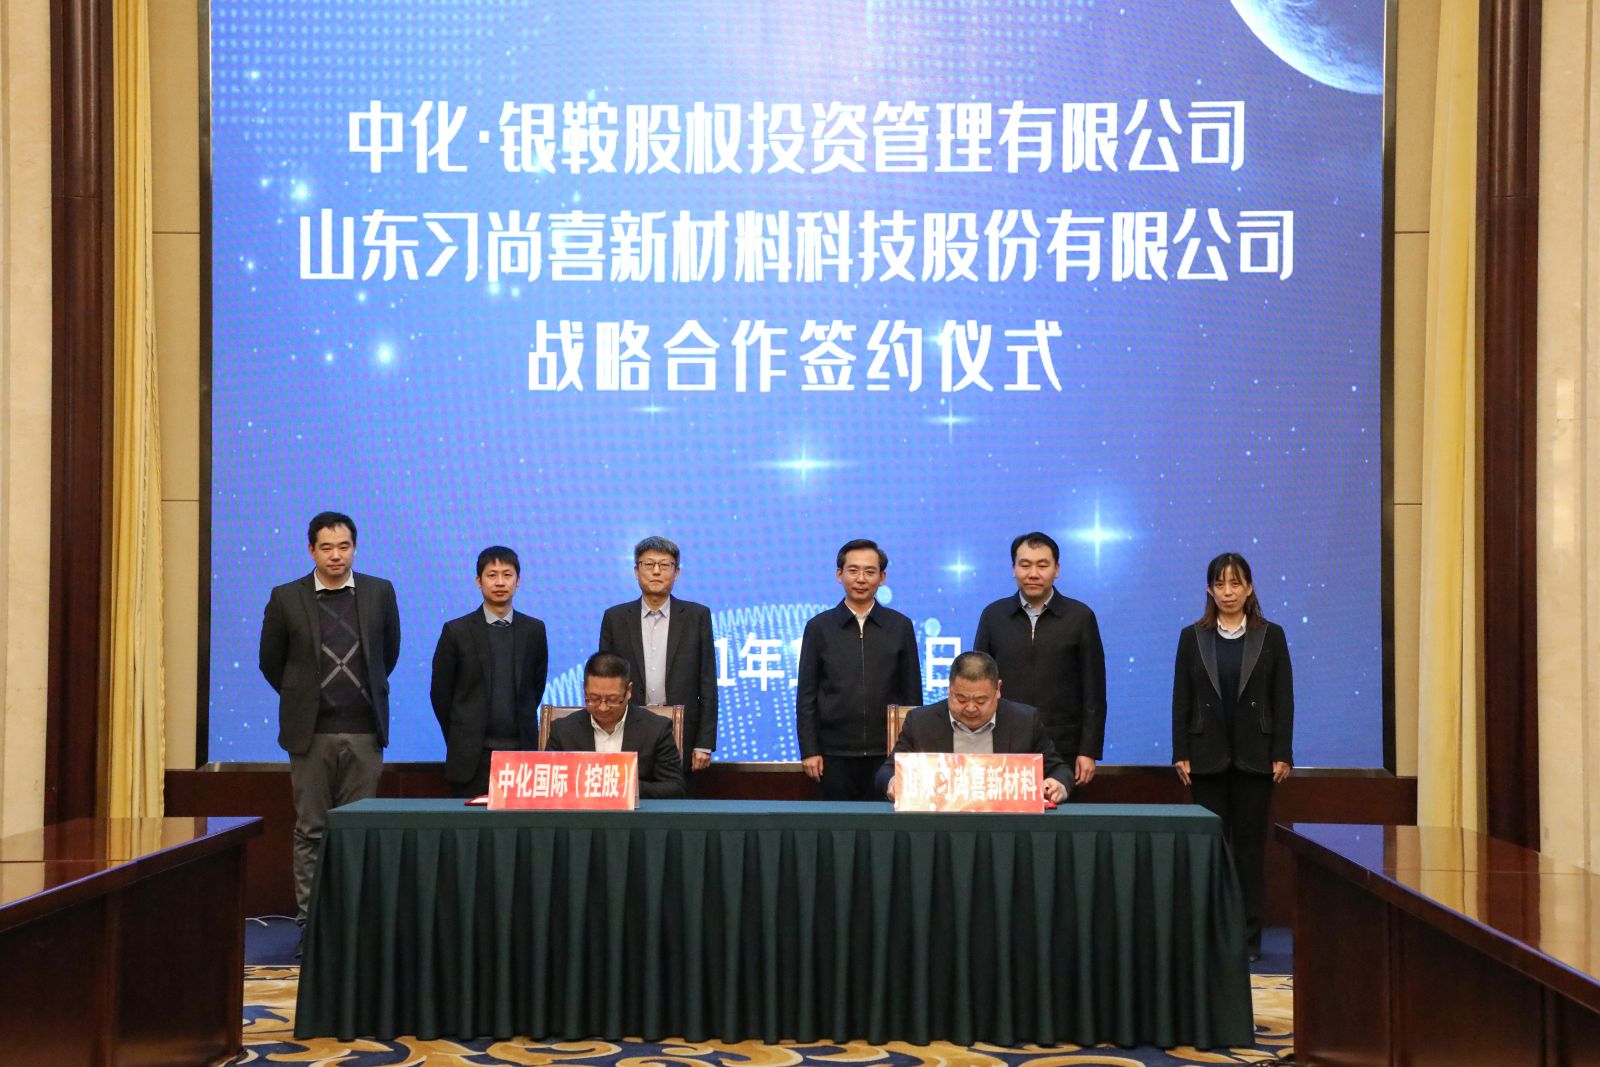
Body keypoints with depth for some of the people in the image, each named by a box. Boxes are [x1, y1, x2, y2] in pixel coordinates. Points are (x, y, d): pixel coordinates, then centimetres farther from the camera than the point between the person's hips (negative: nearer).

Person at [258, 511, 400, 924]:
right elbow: (271, 661, 10)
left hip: (364, 731, 1)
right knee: (310, 830, 4)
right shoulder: (287, 598, 0)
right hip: (311, 732, -1)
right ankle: (309, 917, 9)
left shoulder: (379, 593, 4)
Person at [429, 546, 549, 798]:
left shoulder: (534, 630, 6)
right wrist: (462, 739, 9)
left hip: (521, 751, 2)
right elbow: (440, 692, 5)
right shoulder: (457, 631, -1)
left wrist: (522, 728, 13)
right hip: (472, 758, -2)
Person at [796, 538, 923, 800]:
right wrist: (809, 750, -2)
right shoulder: (819, 627, 5)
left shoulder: (900, 627, 6)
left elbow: (912, 693, 9)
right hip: (834, 754, 0)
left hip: (887, 754, 0)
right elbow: (806, 694, 5)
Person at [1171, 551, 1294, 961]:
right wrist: (1181, 754, -3)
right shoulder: (1192, 637, 5)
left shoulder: (1271, 636, 3)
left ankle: (1249, 935, 8)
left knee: (1250, 846, 2)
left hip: (1254, 755, -1)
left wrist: (1282, 755, -5)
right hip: (1208, 755, 1)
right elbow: (1181, 699, 4)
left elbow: (1283, 698, 1)